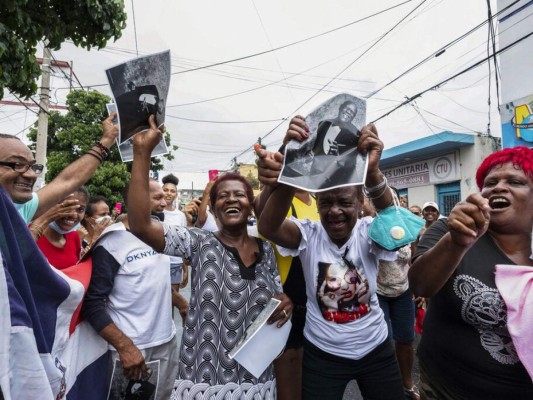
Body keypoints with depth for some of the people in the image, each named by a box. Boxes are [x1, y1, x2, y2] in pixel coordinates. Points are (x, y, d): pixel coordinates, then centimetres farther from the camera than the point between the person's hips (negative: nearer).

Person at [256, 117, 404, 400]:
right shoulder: (308, 234, -17)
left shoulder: (368, 233, -14)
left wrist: (372, 173, -54)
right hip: (322, 353, -1)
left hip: (375, 349, 2)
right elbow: (268, 227, -36)